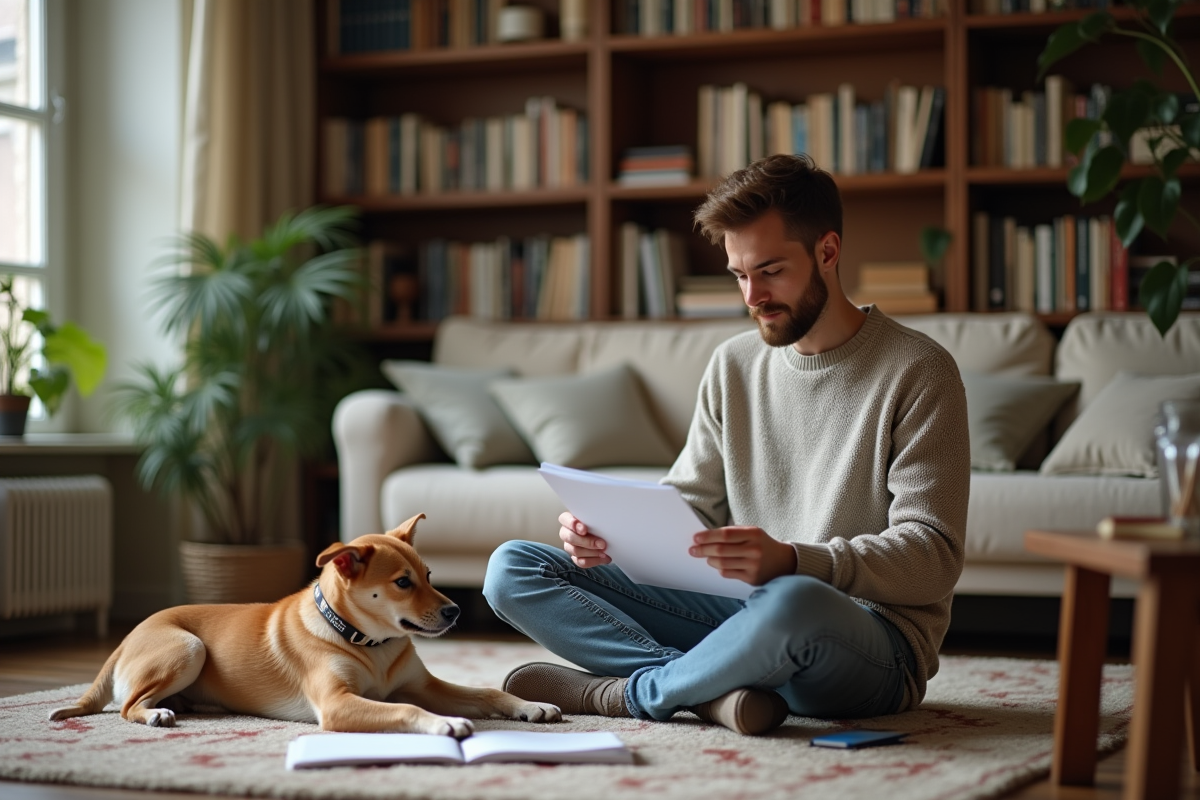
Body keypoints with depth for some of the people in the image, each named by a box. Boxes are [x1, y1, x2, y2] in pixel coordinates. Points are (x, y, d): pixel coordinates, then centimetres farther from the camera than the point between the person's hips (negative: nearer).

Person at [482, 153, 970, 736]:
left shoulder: (917, 372, -6)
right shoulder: (734, 365, 12)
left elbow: (933, 557, -14)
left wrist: (791, 561, -31)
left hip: (875, 633, -6)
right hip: (743, 616, 6)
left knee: (793, 603, -44)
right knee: (511, 569, -5)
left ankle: (622, 693, -16)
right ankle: (713, 688, -24)